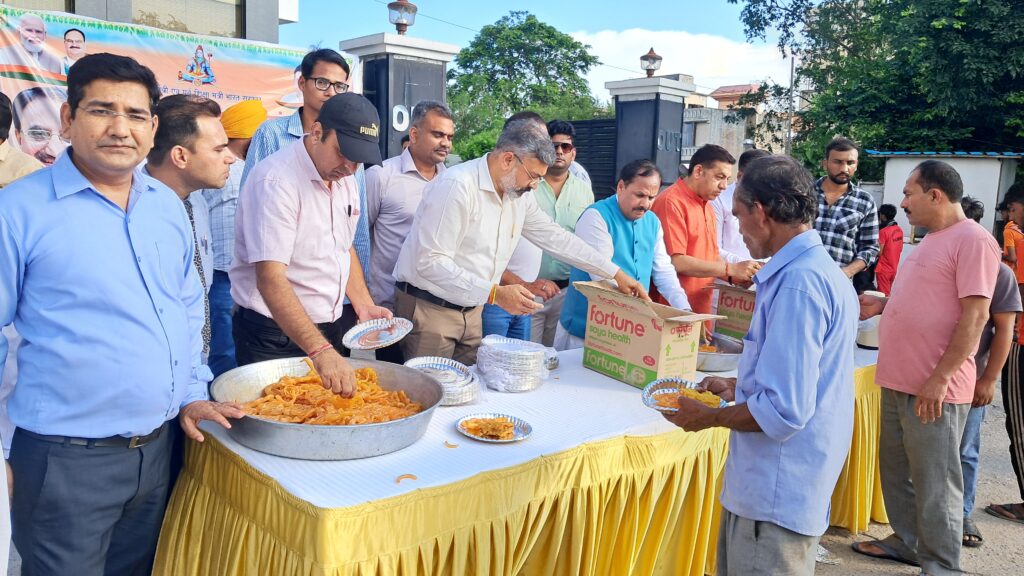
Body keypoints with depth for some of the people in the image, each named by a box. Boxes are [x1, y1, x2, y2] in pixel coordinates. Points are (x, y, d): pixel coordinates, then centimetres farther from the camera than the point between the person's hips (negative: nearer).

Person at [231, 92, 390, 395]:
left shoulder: (344, 176, 4)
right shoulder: (276, 181, -23)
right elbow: (270, 280, -30)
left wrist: (364, 306, 1)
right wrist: (320, 351, -39)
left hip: (332, 326, 8)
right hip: (274, 335, -7)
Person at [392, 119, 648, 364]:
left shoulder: (520, 195, 3)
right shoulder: (457, 186, -21)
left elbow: (555, 237, 10)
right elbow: (431, 262, -24)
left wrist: (616, 274, 8)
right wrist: (495, 293, -28)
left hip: (471, 310, 7)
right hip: (428, 308, -7)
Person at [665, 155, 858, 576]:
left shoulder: (797, 284, -24)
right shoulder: (817, 269, 9)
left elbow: (783, 411, -26)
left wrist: (708, 417, -12)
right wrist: (738, 388, 14)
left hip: (778, 494, -9)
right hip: (771, 483, 9)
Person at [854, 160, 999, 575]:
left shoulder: (973, 240, -13)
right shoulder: (931, 241, 17)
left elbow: (975, 313, -19)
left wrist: (941, 377, -22)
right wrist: (883, 305, 14)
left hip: (934, 388, -9)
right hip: (899, 380, 9)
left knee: (934, 482, 1)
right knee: (896, 471, 18)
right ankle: (907, 542, 33)